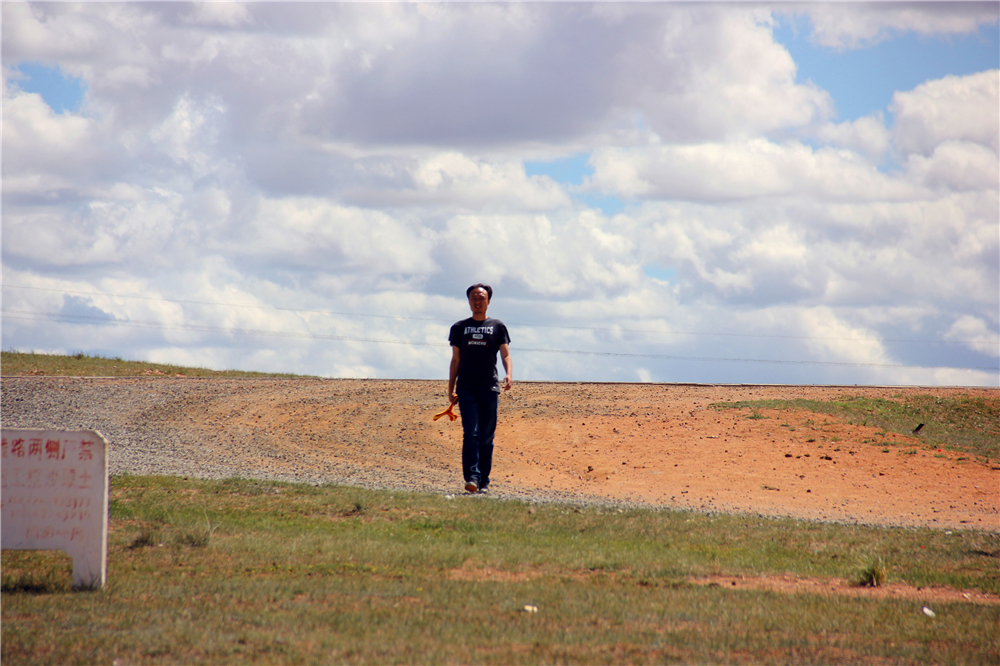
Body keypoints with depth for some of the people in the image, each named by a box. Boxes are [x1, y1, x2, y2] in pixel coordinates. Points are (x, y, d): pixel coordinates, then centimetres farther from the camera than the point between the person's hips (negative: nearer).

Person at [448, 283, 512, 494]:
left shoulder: (497, 327, 11)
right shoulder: (459, 327, 13)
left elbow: (506, 355, 5)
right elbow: (455, 360, 15)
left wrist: (509, 374, -15)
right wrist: (451, 389, 9)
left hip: (490, 389, 0)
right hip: (466, 388, 0)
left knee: (486, 438, 2)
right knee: (471, 433, -14)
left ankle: (484, 481, 6)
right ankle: (472, 477, -22)